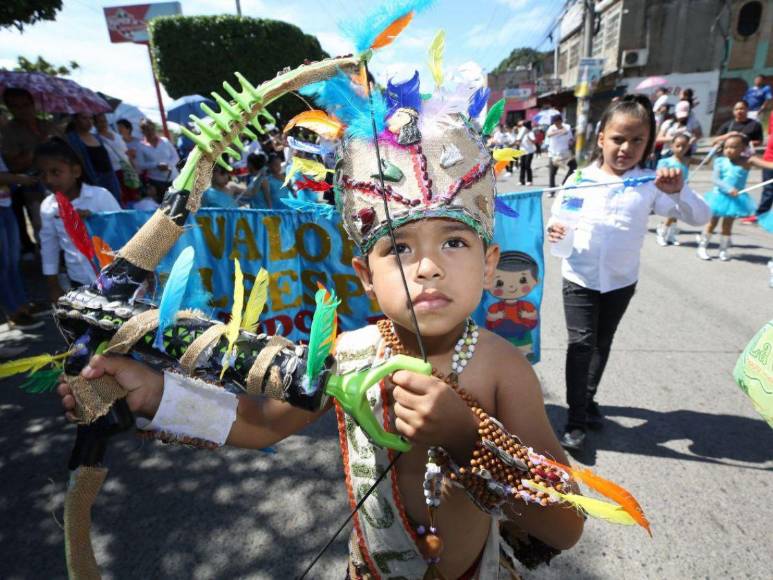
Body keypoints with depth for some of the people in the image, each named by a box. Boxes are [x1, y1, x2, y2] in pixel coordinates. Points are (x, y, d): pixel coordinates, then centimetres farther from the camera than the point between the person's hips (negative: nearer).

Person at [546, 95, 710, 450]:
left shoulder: (651, 184, -6)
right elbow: (558, 216, -3)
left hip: (621, 282, 2)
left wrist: (678, 191, -27)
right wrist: (553, 230, -26)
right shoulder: (580, 178, -8)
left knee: (602, 343, 17)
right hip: (579, 278, -2)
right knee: (581, 343, -6)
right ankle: (576, 418, 5)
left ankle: (588, 398, 37)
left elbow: (699, 217, -8)